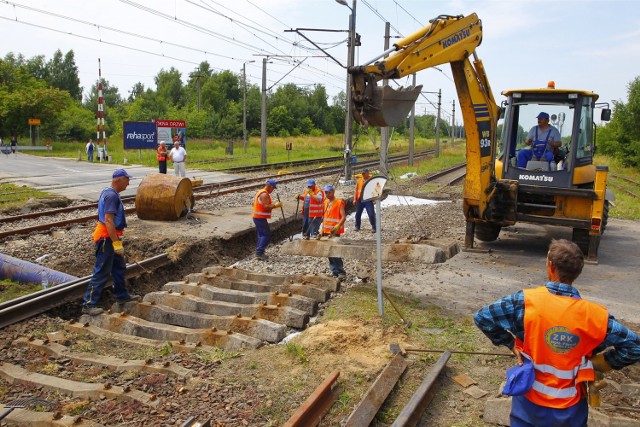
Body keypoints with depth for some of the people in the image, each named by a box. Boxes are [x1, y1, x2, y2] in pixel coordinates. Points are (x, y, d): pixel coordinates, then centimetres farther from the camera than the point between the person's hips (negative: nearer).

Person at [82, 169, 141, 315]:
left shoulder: (108, 192, 12)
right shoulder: (112, 196, -21)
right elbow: (108, 221, -27)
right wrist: (117, 243, -26)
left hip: (110, 238, 10)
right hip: (107, 239, -10)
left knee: (119, 267, 20)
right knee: (101, 272, -5)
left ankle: (122, 295, 34)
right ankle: (89, 304, 1)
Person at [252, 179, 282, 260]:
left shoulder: (260, 192, 16)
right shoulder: (265, 194, -17)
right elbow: (266, 207, -25)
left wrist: (272, 204, 12)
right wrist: (275, 205, -13)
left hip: (257, 217, 11)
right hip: (261, 218, -11)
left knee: (261, 235, 15)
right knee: (267, 235, -7)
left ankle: (259, 253, 17)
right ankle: (259, 252, -9)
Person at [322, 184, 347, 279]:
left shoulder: (339, 202, -8)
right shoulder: (326, 202, 14)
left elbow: (344, 217, -15)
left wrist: (337, 226, -29)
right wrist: (322, 229, 17)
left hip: (334, 232, -8)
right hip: (326, 231, 8)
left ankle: (341, 272, -3)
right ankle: (334, 272, 17)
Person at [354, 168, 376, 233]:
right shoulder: (359, 180, 9)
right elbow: (356, 190, 11)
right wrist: (355, 199, 4)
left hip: (368, 200, -4)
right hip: (360, 199, 4)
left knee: (371, 214, -8)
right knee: (358, 213, 11)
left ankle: (373, 228, 2)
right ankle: (357, 226, 26)